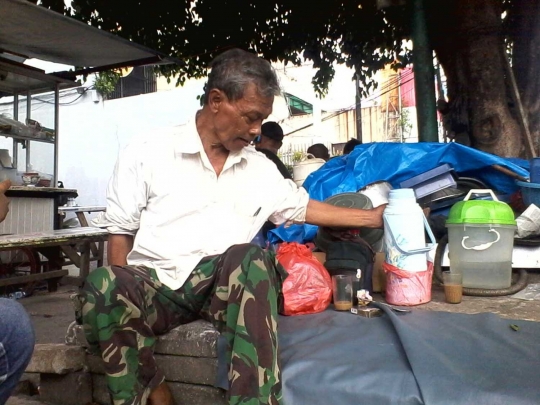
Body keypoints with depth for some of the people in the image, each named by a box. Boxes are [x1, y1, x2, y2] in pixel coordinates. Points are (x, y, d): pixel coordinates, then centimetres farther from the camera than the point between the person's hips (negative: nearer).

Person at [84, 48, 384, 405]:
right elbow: (120, 232, 4)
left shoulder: (260, 168, 15)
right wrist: (123, 297, -9)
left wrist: (374, 217, 22)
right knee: (102, 283, -34)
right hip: (153, 283, -1)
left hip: (222, 283, 2)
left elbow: (304, 208, 25)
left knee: (248, 259, -33)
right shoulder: (147, 154, 2)